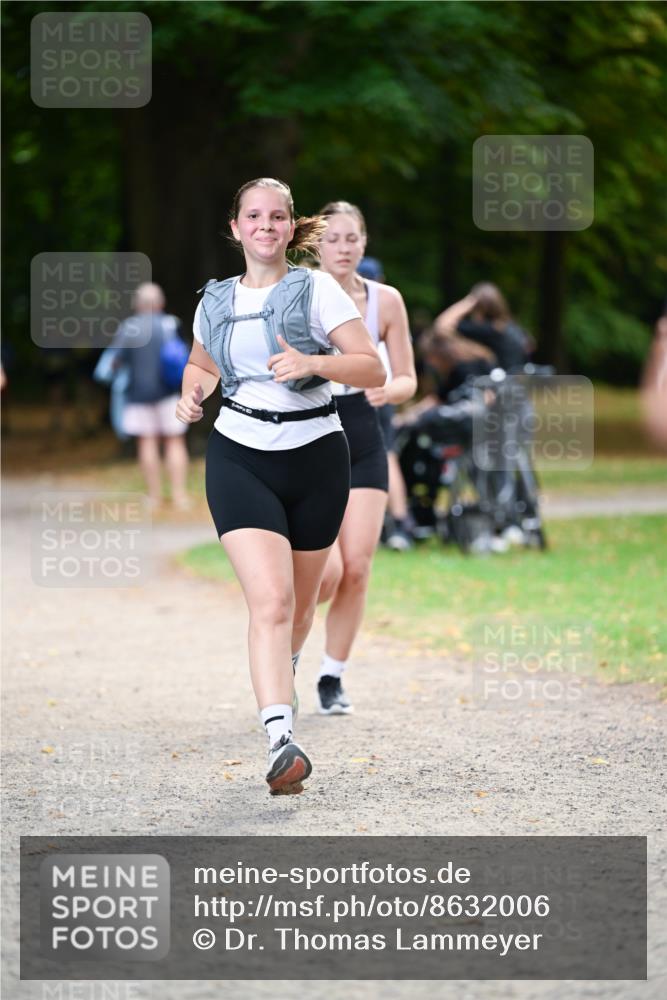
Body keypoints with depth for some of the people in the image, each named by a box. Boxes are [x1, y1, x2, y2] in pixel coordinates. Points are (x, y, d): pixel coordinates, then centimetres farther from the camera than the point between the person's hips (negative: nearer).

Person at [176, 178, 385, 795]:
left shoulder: (316, 290, -3)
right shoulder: (215, 302, 9)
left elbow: (373, 369, -8)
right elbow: (201, 363, 28)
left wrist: (311, 362, -24)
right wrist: (192, 392, 6)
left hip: (315, 459, 0)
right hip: (239, 459, 0)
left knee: (300, 602, 15)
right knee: (270, 599, -18)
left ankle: (284, 671, 49)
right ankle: (281, 741, -28)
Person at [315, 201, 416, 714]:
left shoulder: (386, 301, 1)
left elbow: (408, 380, 5)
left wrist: (387, 390, -15)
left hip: (364, 446, 3)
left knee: (356, 569, -4)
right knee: (326, 569, -14)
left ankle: (333, 676, 14)